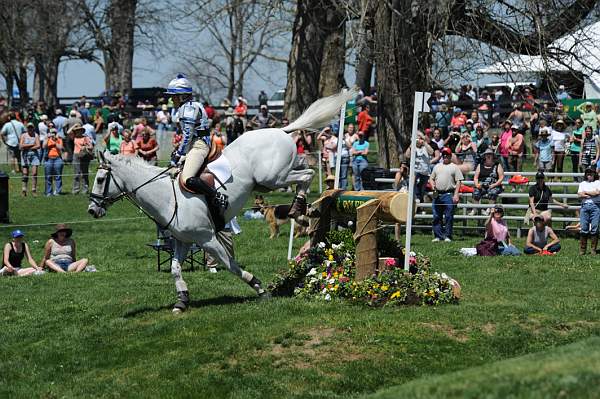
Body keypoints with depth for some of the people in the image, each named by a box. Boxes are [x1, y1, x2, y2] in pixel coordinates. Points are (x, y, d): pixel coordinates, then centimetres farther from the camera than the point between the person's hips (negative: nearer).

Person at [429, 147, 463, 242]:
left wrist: (456, 194, -11)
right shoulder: (437, 166, 19)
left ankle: (448, 236, 0)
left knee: (449, 216, -4)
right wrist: (432, 185, 0)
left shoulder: (454, 167, 5)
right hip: (437, 194, 4)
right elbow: (431, 178, 23)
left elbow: (458, 181, -1)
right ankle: (438, 236, 9)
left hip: (449, 195, -4)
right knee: (436, 217, 3)